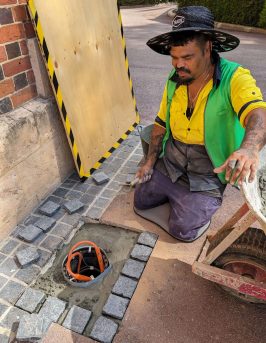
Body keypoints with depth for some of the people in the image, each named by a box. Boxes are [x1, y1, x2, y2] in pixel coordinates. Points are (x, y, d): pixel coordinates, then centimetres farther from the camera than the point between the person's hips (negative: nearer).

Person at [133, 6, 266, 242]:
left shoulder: (234, 78, -19)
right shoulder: (174, 80, -1)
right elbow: (162, 123, 8)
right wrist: (150, 161, 3)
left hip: (208, 175, -5)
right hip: (170, 164, 6)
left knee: (183, 230, -7)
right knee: (140, 202, 8)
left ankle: (206, 202, 21)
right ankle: (177, 194, 31)